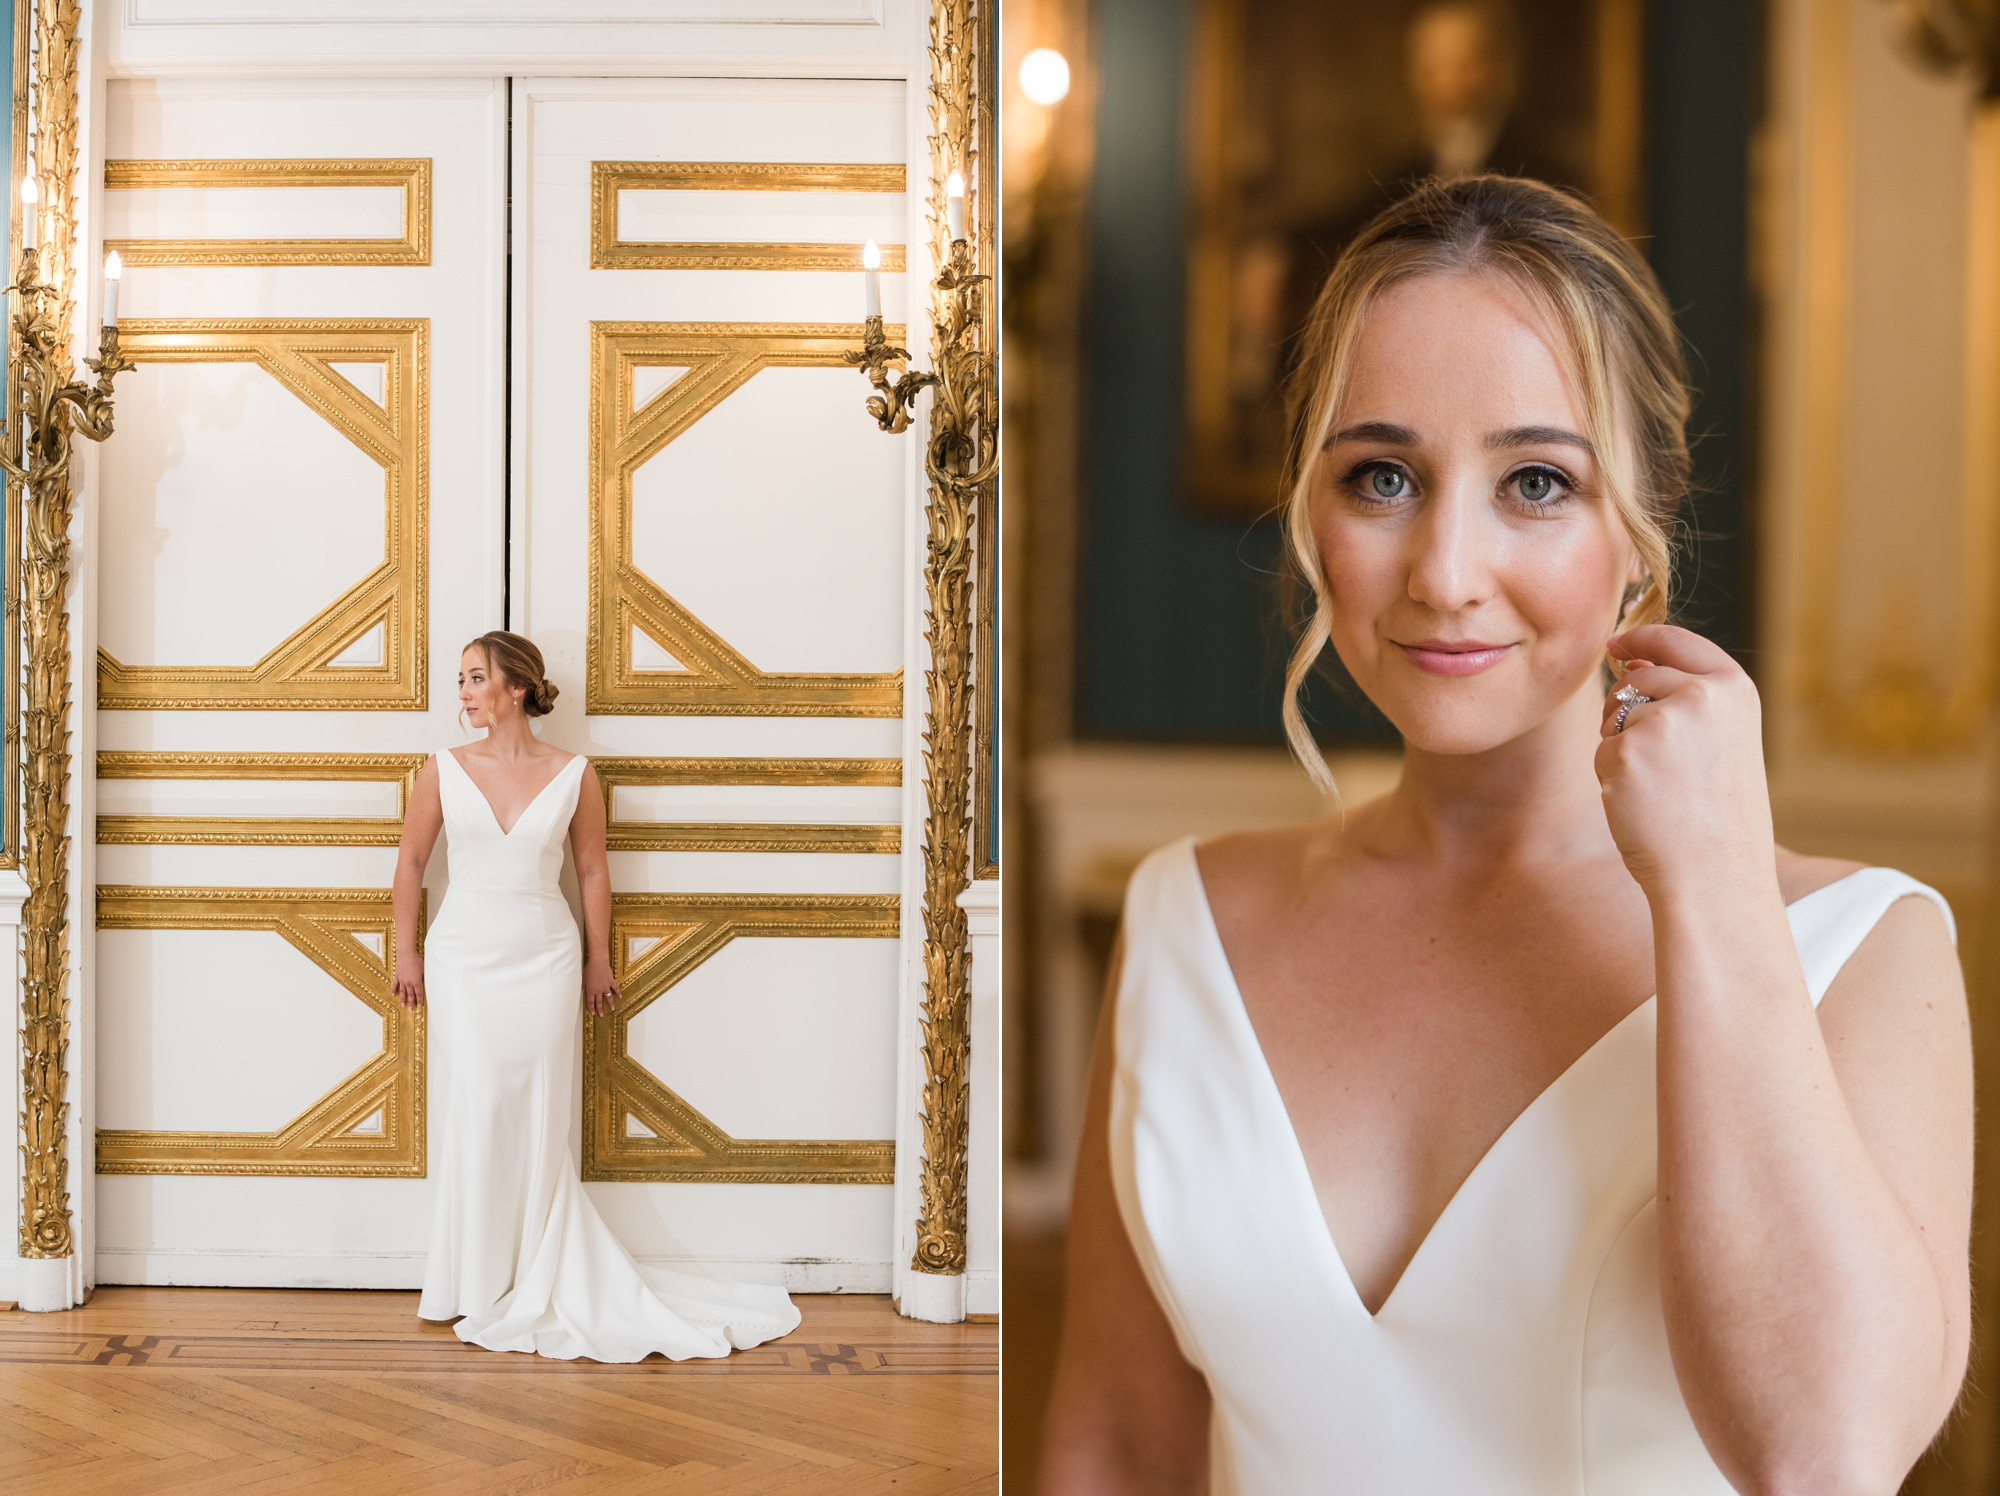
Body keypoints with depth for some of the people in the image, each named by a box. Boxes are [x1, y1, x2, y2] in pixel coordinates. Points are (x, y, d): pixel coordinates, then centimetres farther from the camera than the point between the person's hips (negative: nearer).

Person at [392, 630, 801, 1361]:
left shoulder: (573, 774, -1)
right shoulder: (444, 770, 0)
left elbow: (592, 870, 7)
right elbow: (411, 862, 9)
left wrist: (598, 961, 10)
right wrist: (407, 952, 8)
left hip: (545, 960, 0)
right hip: (464, 960, 0)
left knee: (540, 1122, 1)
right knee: (480, 1107, -6)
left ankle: (537, 1283, 13)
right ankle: (481, 1284, 6)